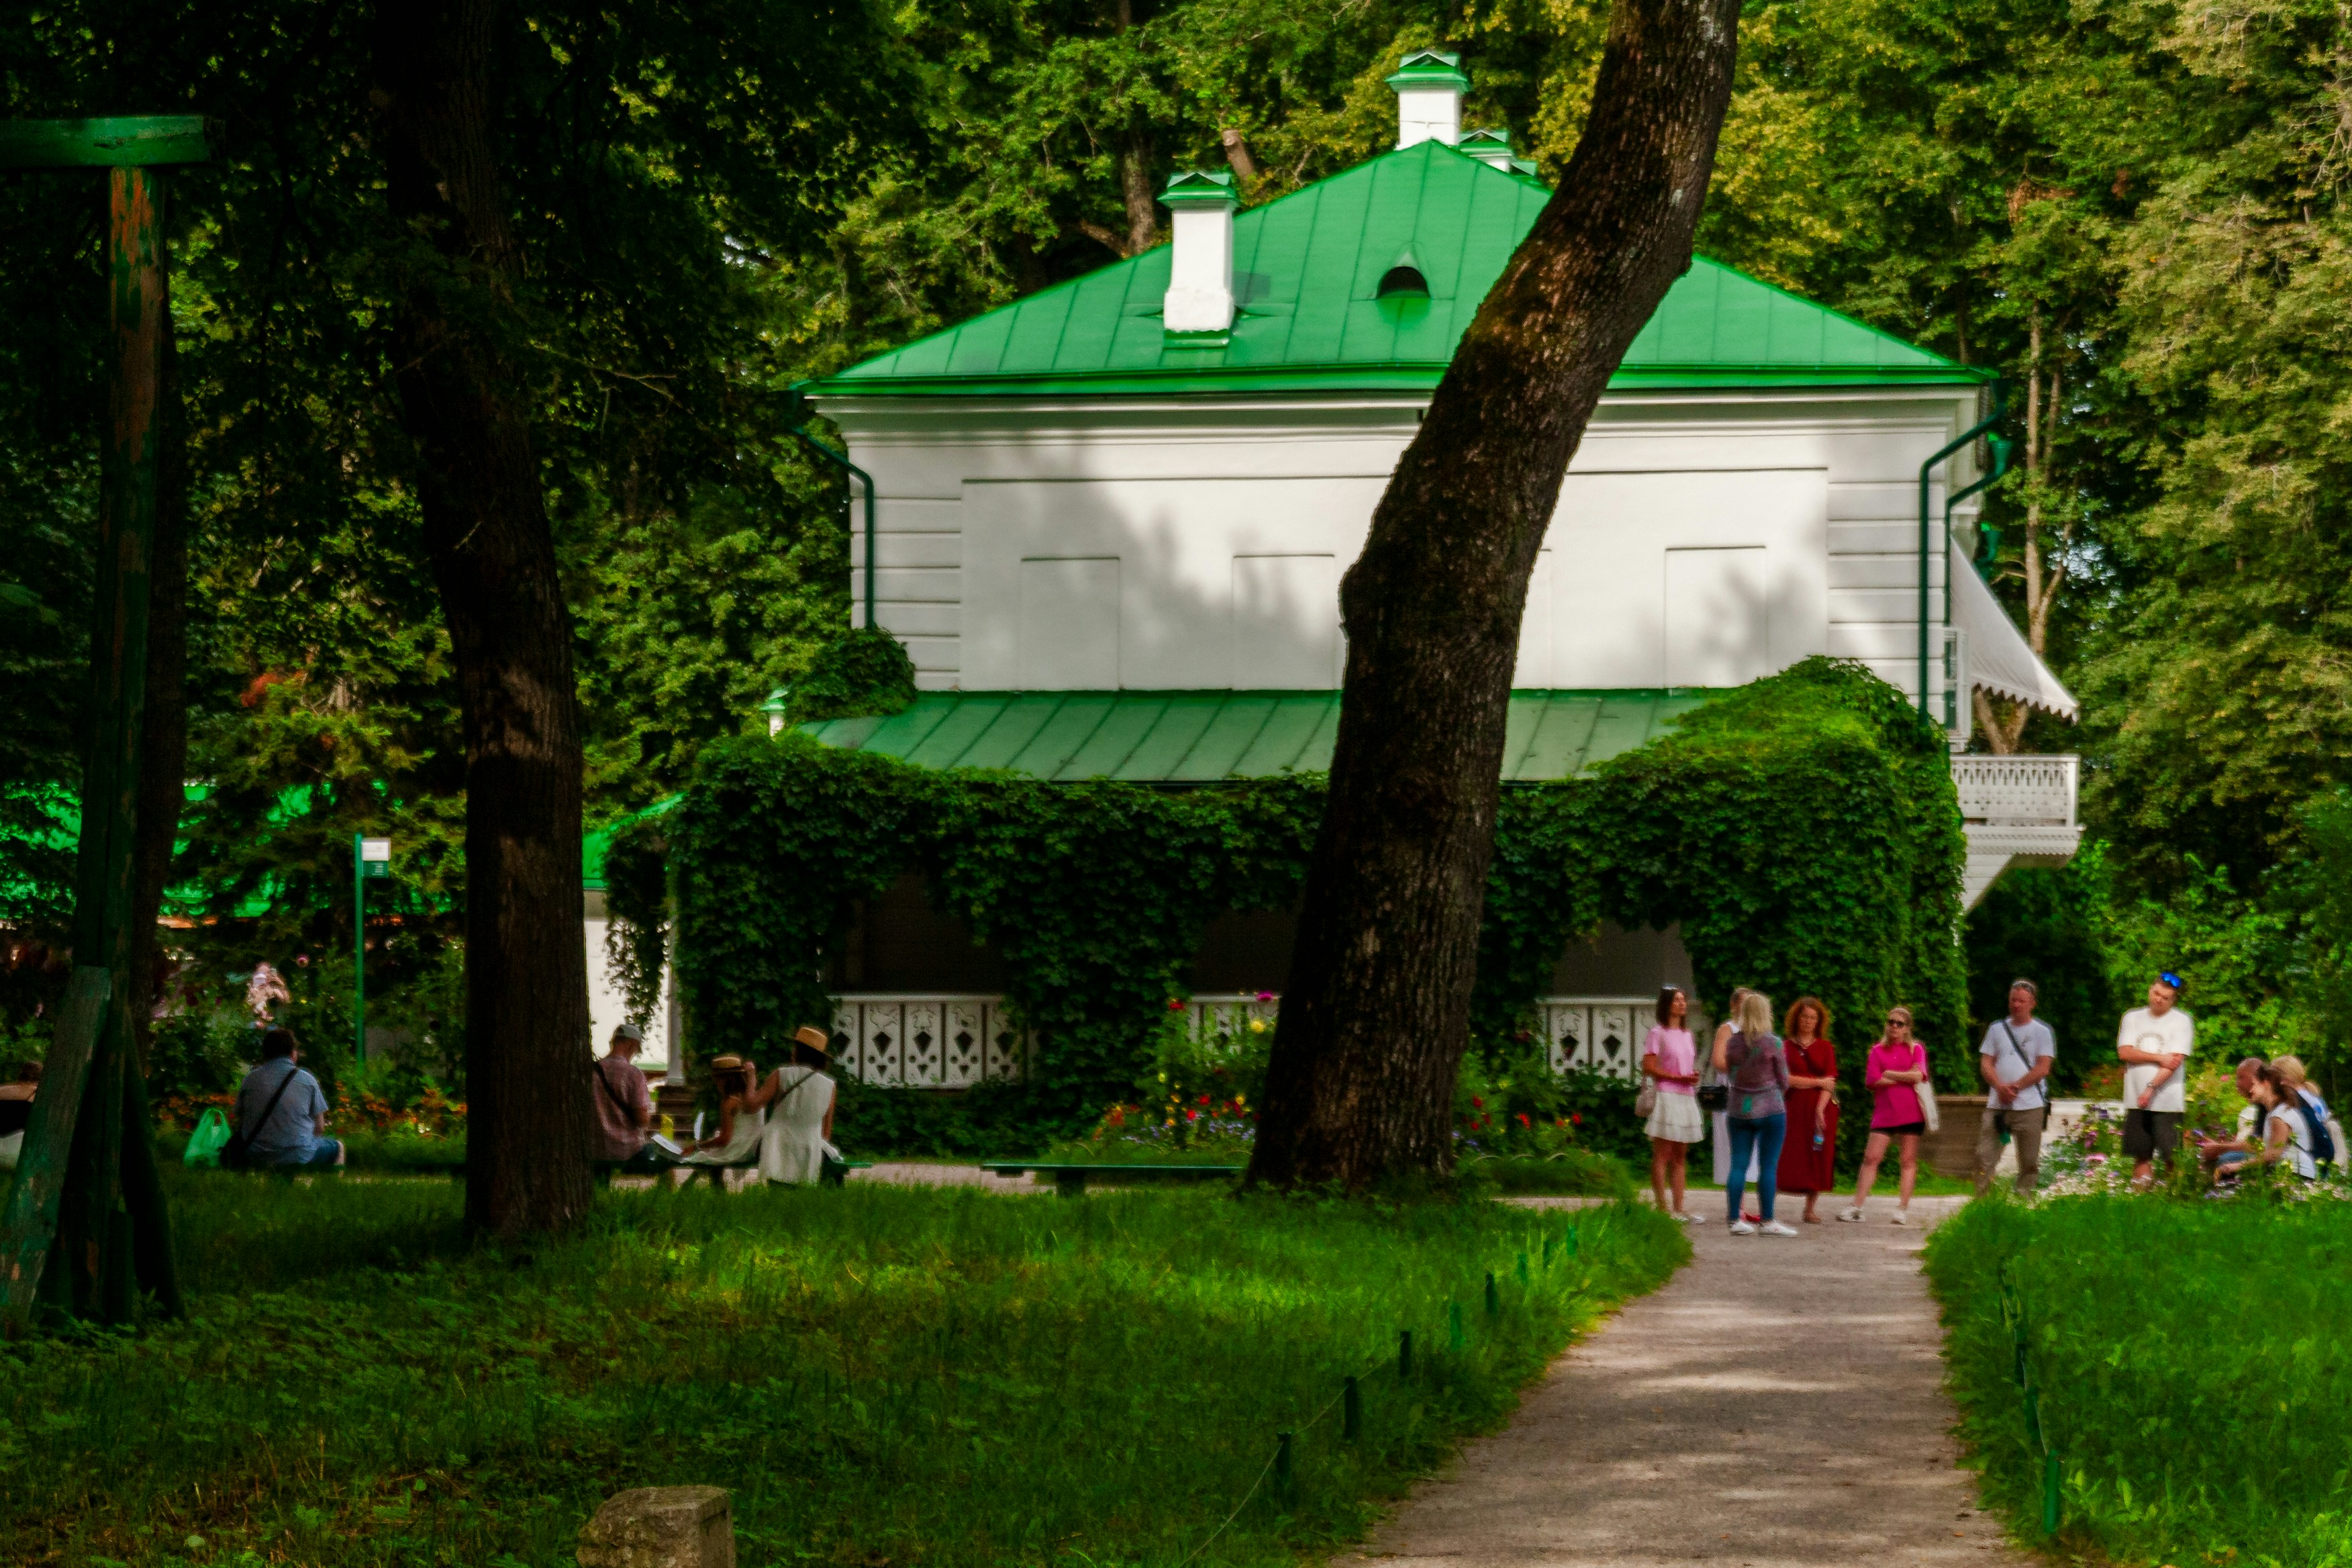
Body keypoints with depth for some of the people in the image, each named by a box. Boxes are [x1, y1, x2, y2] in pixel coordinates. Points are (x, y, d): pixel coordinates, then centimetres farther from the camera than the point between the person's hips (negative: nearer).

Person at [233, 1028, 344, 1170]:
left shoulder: (250, 1080, 2)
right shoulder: (307, 1081, -2)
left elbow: (240, 1123, 9)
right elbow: (319, 1128, 3)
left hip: (256, 1158, 2)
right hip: (298, 1158, -2)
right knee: (336, 1147, 28)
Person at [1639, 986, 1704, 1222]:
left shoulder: (1686, 1034, 17)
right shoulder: (1657, 1033, -5)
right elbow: (1648, 1067, -12)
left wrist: (1694, 1077, 2)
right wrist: (1680, 1077, -16)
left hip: (1686, 1098, 8)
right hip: (1666, 1096, -8)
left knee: (1680, 1156, 8)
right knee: (1662, 1155, -7)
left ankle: (1679, 1208, 10)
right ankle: (1662, 1208, -7)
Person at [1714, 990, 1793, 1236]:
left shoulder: (1733, 1042, 1)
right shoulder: (1773, 1043, -10)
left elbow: (1730, 1072, 10)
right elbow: (1783, 1079, -2)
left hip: (1739, 1110, 4)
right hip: (1770, 1109, -4)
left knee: (1738, 1165, 5)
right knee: (1769, 1167, 0)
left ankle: (1735, 1220, 3)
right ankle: (1767, 1222, 0)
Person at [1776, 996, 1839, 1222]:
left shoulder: (1825, 1048, 10)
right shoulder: (1785, 1046, 5)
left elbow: (1831, 1082, 1)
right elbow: (1786, 1079, -5)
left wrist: (1820, 1109, -12)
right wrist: (1818, 1082, -7)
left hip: (1822, 1107, 2)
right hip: (1794, 1108, -2)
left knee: (1817, 1158, -2)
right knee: (1792, 1158, -10)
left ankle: (1811, 1209, 5)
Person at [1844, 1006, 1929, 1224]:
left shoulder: (1916, 1049, 8)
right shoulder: (1878, 1051, 11)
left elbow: (1919, 1076, -9)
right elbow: (1872, 1081, -3)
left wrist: (1890, 1074, -3)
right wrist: (1906, 1078, -4)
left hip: (1910, 1113, -1)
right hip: (1884, 1113, 1)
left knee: (1908, 1161, 0)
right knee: (1871, 1157, -6)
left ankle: (1902, 1209, 3)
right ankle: (1857, 1208, -7)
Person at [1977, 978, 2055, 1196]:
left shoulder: (2042, 1031, 4)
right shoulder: (1997, 1028, 14)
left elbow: (2043, 1069, -4)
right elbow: (1986, 1063, 8)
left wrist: (2015, 1087, -12)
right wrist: (2000, 1087, -10)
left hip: (2029, 1106, -3)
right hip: (1997, 1104, 3)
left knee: (2029, 1162, -1)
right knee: (1985, 1157, -5)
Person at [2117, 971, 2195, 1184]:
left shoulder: (2181, 1021, 0)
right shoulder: (2133, 1018, 11)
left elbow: (2176, 1061, -9)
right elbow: (2124, 1052, -1)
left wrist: (2151, 1089, -15)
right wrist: (2159, 1058, -9)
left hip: (2167, 1101, -3)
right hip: (2137, 1100, 3)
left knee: (2171, 1155, -5)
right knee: (2141, 1154, 4)